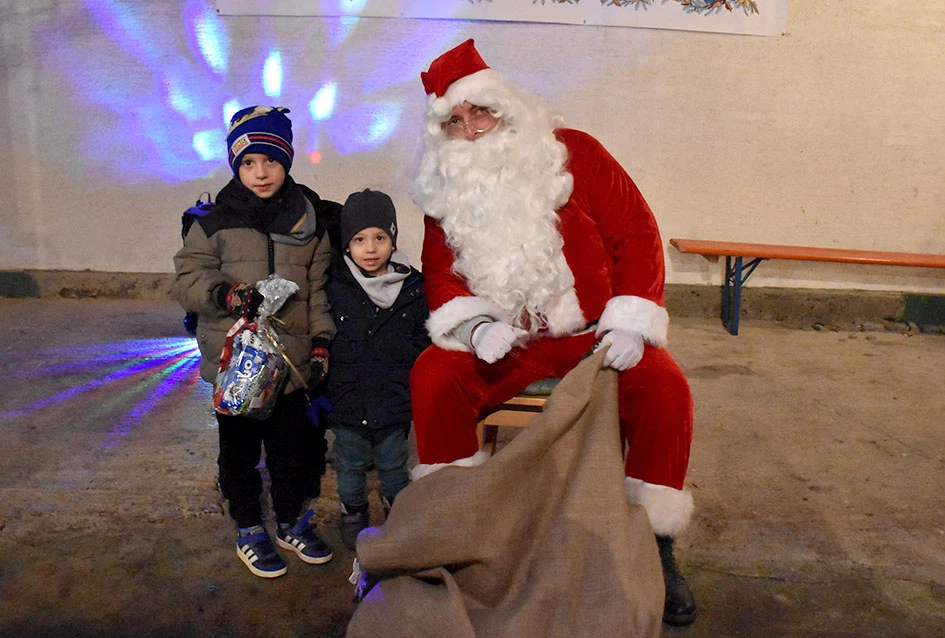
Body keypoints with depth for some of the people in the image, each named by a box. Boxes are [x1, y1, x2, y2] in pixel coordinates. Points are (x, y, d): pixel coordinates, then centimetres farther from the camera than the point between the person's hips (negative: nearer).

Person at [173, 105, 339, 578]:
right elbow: (187, 278, -2)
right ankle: (248, 529, 33)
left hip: (292, 358, 2)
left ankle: (291, 521, 35)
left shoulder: (309, 220, 2)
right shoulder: (216, 222, -4)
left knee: (293, 446, 13)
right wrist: (225, 295, -21)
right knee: (239, 450, 13)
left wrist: (321, 341, -2)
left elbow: (319, 287, 5)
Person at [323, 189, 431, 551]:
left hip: (395, 401, 0)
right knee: (351, 465, 17)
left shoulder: (412, 289, -4)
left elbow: (423, 343, 3)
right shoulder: (334, 289, -7)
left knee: (393, 463, 18)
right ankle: (353, 512, 39)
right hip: (346, 401, 0)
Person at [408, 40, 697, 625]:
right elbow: (440, 271, 5)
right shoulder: (446, 189, 6)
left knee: (664, 388, -26)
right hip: (503, 339, 2)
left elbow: (636, 234, -4)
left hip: (594, 332, -1)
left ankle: (655, 541, -5)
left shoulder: (573, 154, -3)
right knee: (432, 377, -25)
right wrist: (476, 325, -16)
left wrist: (629, 322, -14)